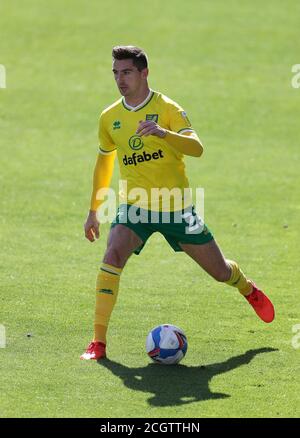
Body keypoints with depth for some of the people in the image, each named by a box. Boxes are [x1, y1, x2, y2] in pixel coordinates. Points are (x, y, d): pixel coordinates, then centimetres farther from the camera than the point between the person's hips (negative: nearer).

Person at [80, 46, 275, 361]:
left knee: (220, 271, 10)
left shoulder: (166, 108, -11)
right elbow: (104, 161, 17)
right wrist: (93, 211, 17)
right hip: (135, 206, 2)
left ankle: (248, 289, 48)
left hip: (176, 207, -2)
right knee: (113, 255, -27)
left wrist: (163, 133, -43)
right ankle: (98, 341, -25)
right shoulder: (109, 118, 2)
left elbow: (196, 148, -24)